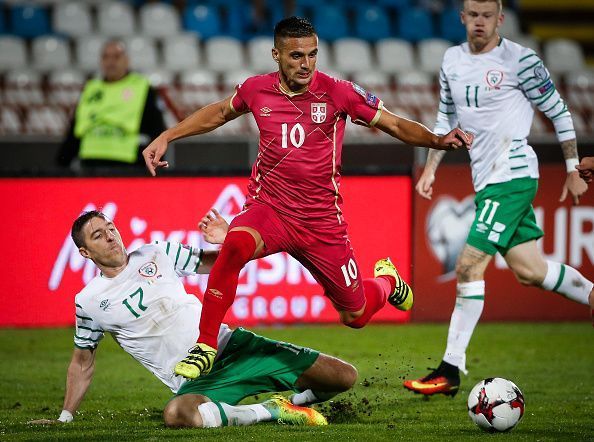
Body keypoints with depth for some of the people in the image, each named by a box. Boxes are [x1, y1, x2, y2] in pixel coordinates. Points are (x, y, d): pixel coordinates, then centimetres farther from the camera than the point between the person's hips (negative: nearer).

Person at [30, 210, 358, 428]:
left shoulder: (156, 254, 8)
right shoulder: (89, 302, 4)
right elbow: (82, 362, 17)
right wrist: (64, 418, 13)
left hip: (232, 345, 2)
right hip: (196, 382, -2)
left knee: (344, 377, -10)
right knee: (177, 414, -44)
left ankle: (297, 401, 22)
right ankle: (272, 412, -23)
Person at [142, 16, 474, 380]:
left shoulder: (337, 92, -9)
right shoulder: (257, 90, -2)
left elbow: (395, 125, -2)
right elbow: (218, 113, 19)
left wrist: (439, 141, -18)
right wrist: (166, 138, 17)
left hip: (322, 222, 0)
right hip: (269, 210, 0)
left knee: (355, 316, 10)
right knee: (236, 245, -36)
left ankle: (387, 280, 48)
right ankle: (206, 347, -25)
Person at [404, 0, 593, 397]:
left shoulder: (520, 60, -9)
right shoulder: (453, 60, 11)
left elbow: (558, 111, -2)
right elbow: (447, 118, 23)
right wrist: (430, 168, 16)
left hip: (512, 174, -7)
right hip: (487, 180, 7)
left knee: (468, 266, -13)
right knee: (528, 270, 7)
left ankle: (451, 370, -11)